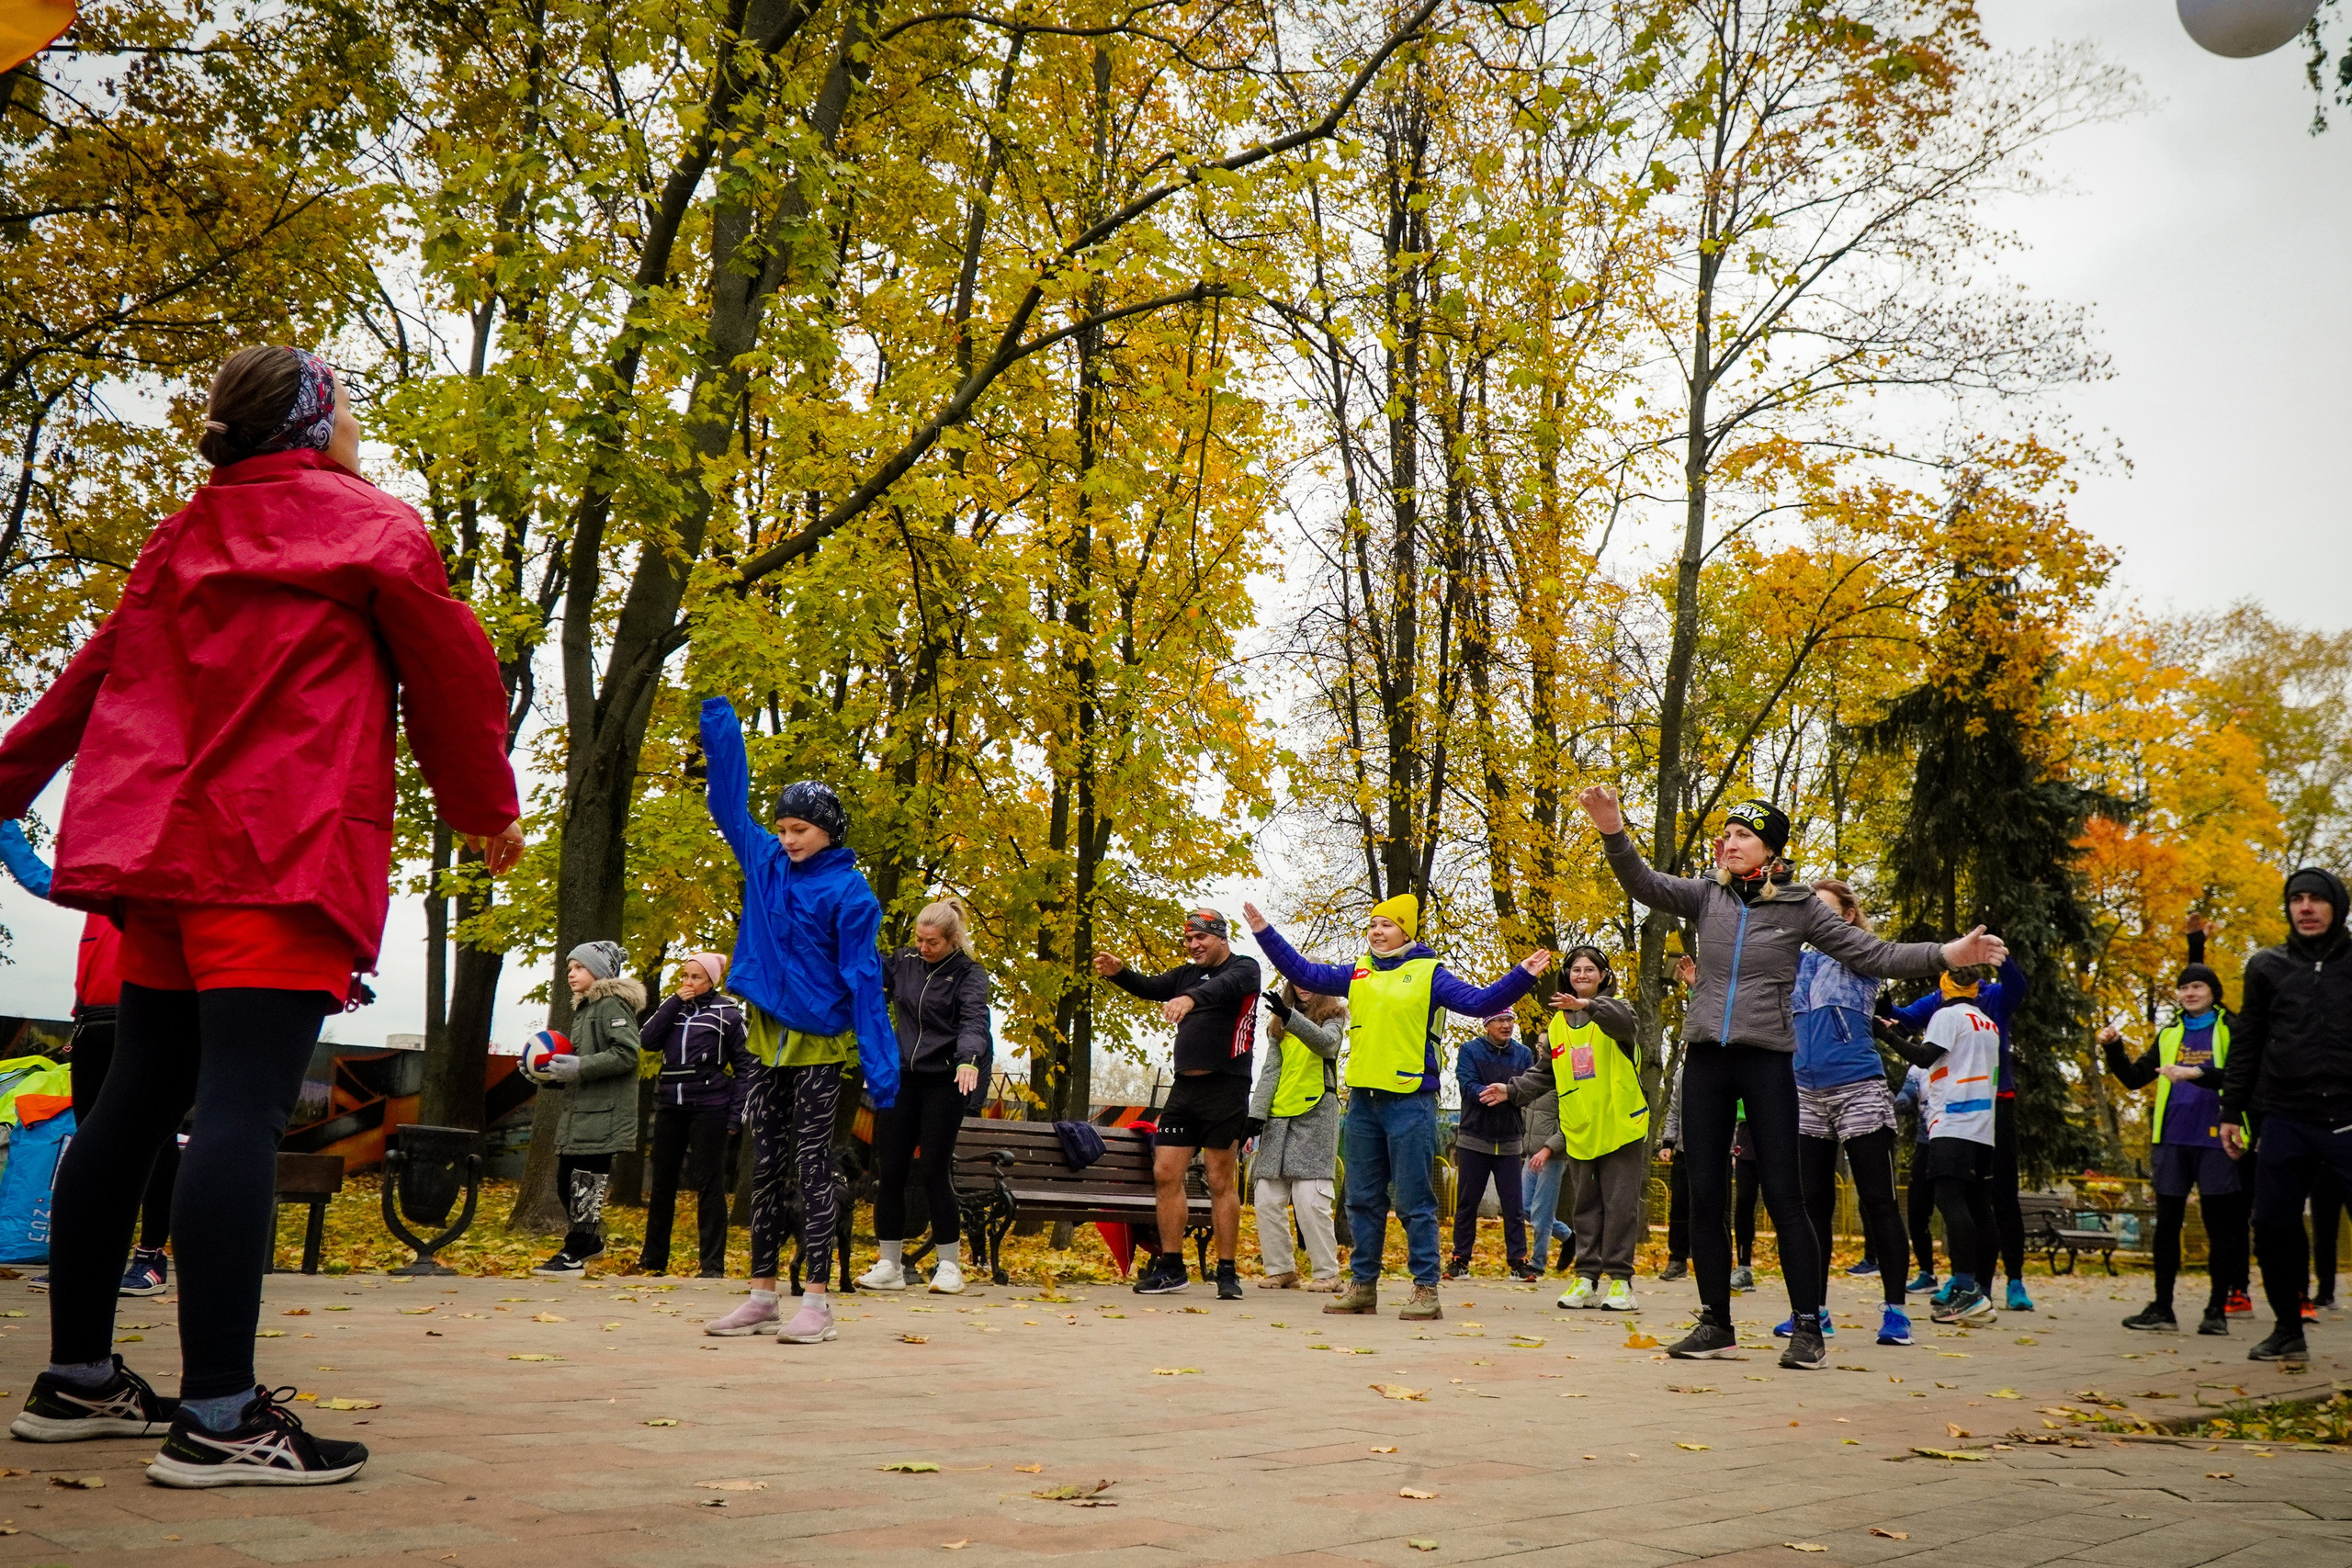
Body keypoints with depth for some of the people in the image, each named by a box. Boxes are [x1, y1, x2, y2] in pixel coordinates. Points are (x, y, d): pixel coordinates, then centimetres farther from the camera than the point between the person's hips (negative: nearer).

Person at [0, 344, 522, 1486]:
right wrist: (489, 811, 14)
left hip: (165, 850, 8)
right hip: (285, 855, -8)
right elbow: (448, 673, 3)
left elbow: (95, 675, 23)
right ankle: (218, 1416, -17)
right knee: (242, 1112, -14)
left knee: (136, 1103, 13)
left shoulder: (181, 537, 20)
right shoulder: (371, 527, 2)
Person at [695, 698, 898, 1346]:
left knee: (812, 1169, -4)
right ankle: (762, 1296, 15)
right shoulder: (765, 864, 7)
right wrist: (721, 728, 13)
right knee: (766, 1170, 9)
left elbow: (863, 977, -13)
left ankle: (816, 1300, -2)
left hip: (819, 1044, -6)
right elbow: (730, 803, 18)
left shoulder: (848, 891, -9)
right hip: (767, 1038, 6)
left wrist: (879, 1062, -18)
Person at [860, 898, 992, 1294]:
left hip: (943, 1083, -4)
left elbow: (974, 1021, -20)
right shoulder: (903, 962, 8)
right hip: (900, 1079, 4)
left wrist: (969, 1060, -38)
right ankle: (889, 1266, 13)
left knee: (935, 1172, -5)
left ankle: (949, 1267, 7)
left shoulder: (969, 974, -5)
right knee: (889, 1171, 3)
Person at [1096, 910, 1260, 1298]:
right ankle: (1172, 1268, 10)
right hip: (1185, 1087, 6)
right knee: (1165, 1173, 2)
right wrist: (1119, 973, -12)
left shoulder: (1244, 968, -2)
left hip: (1225, 1088, -6)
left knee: (1221, 1182, -3)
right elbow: (1151, 988, 9)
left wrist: (1190, 998, -43)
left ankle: (1227, 1273, 5)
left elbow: (1225, 987, -23)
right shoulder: (1187, 974, 20)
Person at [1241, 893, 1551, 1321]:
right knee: (1362, 1200, 10)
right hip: (1363, 1101, 5)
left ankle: (1426, 1290, 2)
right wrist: (1265, 932, 14)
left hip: (1410, 1103, -5)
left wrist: (1522, 976, -19)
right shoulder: (1357, 974, 13)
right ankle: (1362, 1284, 18)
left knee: (1415, 1202, -3)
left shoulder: (1428, 973, 1)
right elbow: (1303, 973, 17)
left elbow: (1480, 1001, -6)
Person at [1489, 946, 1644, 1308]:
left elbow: (1622, 1020, -26)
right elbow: (1544, 1074, 19)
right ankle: (1586, 1278, 12)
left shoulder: (1612, 1009, 0)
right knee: (1586, 1205, 8)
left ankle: (1620, 1279, 2)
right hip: (1579, 1130, 5)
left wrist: (1587, 1005, -45)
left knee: (1620, 1203, -2)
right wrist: (1512, 1090, 3)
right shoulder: (1558, 1024, 14)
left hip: (1620, 1125, -4)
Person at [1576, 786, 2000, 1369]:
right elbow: (1644, 885, -8)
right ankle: (1715, 1325, 13)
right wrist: (1613, 832, -26)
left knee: (1782, 1196, -5)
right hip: (1705, 1058, 3)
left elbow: (1873, 954, 1)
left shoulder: (1798, 907, 1)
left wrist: (1946, 954, -12)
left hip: (1766, 1059, -3)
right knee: (1704, 1195, 4)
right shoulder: (1707, 895, 6)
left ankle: (1808, 1329, 3)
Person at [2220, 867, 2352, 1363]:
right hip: (2285, 1121, 2)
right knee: (2273, 1227, 3)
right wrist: (2231, 1111, 8)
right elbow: (2246, 1044, 13)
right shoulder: (2268, 967, 11)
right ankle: (2288, 1329, 17)